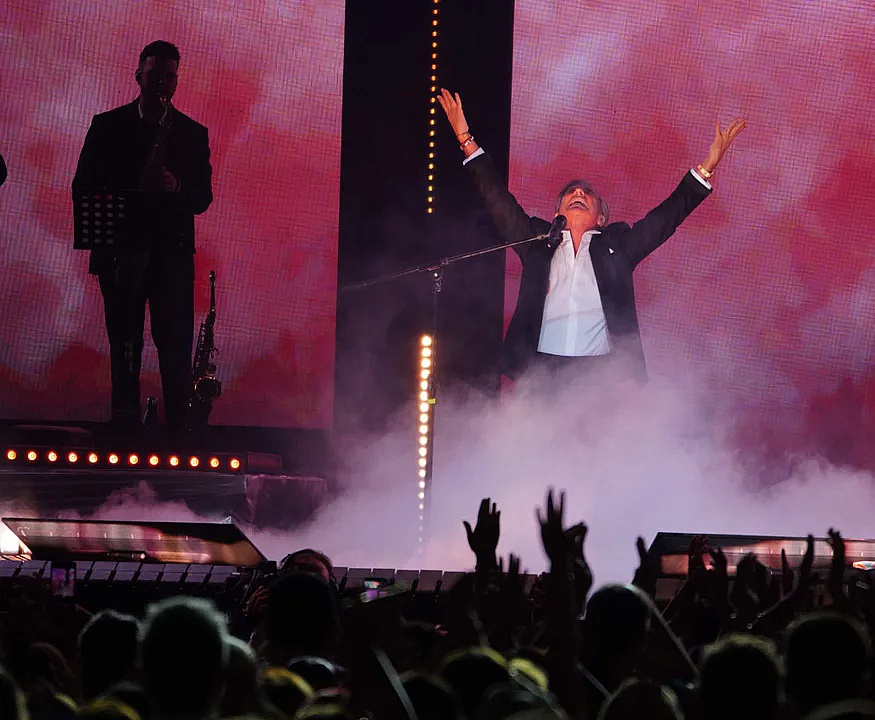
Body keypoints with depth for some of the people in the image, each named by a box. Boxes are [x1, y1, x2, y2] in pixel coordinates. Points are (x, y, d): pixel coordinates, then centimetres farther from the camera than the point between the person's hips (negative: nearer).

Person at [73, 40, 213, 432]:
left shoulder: (192, 133, 11)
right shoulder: (108, 126, 10)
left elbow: (203, 197, 6)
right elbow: (83, 186, 8)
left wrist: (175, 187, -16)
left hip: (173, 253, 0)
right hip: (120, 252, 0)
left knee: (176, 349, -6)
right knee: (124, 350, 1)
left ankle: (178, 429, -6)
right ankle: (125, 429, 3)